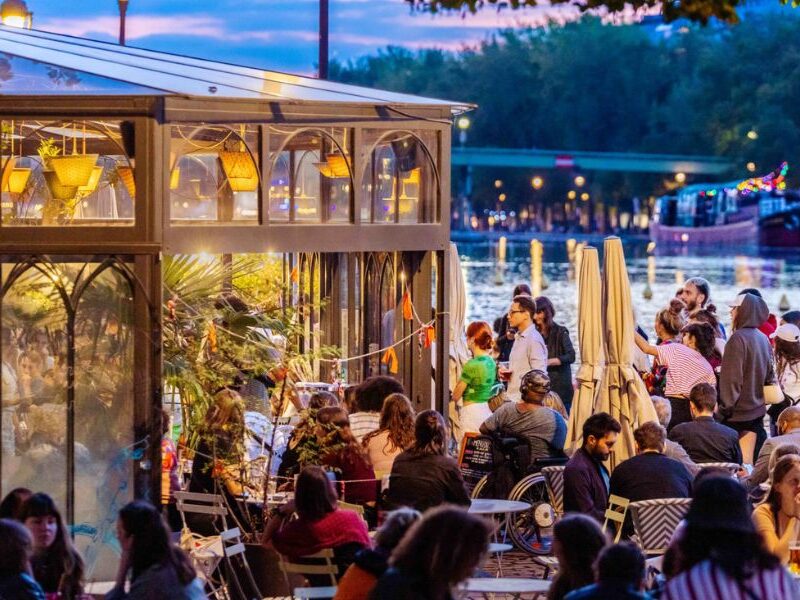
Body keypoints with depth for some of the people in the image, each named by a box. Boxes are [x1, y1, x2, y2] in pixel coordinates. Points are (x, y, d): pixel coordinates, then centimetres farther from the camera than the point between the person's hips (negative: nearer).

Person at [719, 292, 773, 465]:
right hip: (757, 409, 7)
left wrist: (726, 406, -12)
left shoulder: (738, 338, -16)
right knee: (748, 459, 11)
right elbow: (769, 373, 16)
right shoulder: (763, 338, 7)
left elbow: (732, 376, -18)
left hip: (739, 412, -7)